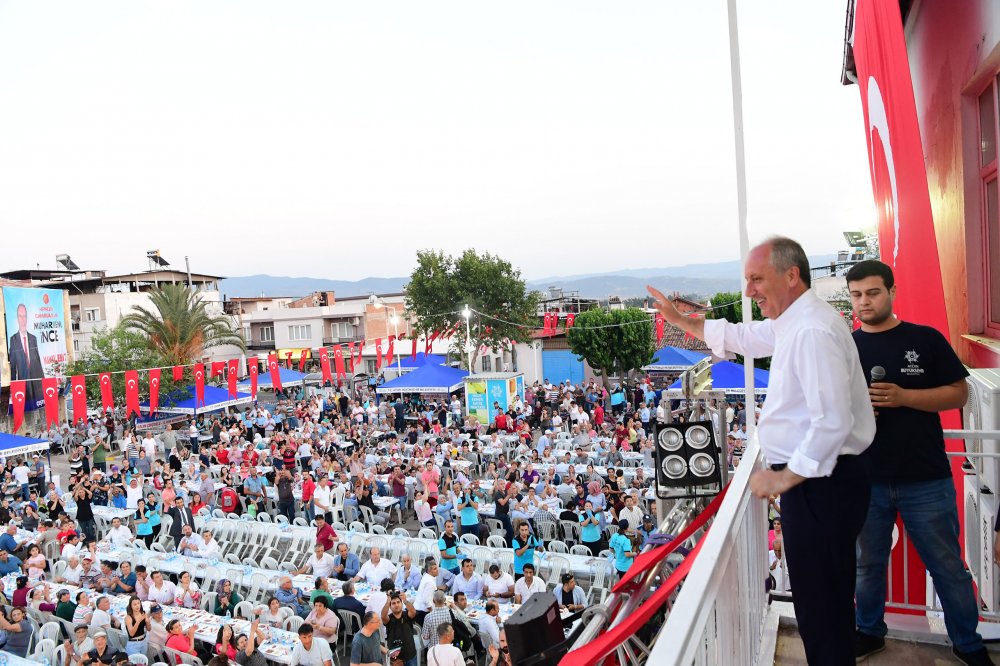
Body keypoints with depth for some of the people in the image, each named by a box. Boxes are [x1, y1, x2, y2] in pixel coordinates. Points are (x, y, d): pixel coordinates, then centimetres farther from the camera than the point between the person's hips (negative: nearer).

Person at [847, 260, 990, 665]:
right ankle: (870, 632, 34)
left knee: (947, 566, 11)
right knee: (868, 563, 15)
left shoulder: (926, 340, -1)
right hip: (865, 479, 2)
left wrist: (904, 396, -18)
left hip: (926, 479, -1)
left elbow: (958, 393, -2)